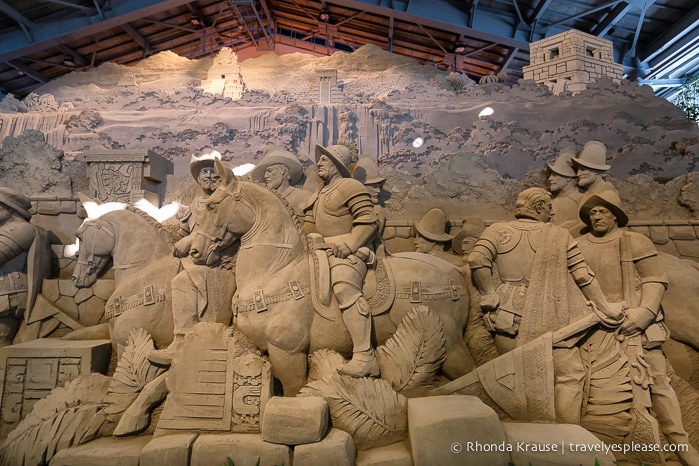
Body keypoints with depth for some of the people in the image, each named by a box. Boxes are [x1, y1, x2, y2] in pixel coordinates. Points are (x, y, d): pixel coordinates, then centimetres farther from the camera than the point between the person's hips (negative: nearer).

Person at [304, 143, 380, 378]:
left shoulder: (351, 186, -2)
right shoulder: (317, 196, 25)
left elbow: (368, 222, -12)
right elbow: (309, 229, 24)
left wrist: (350, 244, -24)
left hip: (348, 250, -10)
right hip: (323, 250, 10)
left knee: (344, 288, -33)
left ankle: (364, 357, -36)